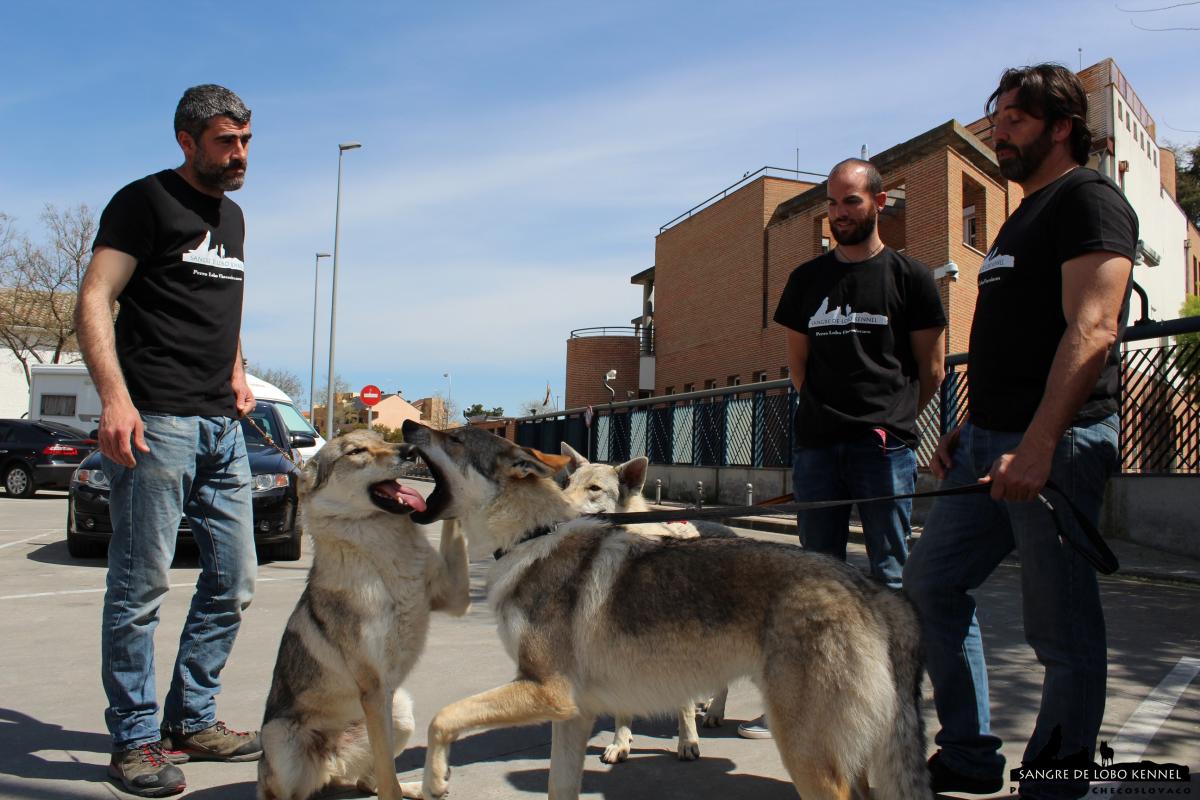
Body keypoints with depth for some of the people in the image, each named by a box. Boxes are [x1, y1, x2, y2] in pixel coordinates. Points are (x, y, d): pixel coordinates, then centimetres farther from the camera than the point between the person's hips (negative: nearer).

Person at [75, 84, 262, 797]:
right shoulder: (146, 201, -1)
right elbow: (94, 302, -9)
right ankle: (136, 739, 11)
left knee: (233, 583, 10)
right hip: (157, 422, -8)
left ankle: (193, 720, 23)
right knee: (142, 586, -2)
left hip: (224, 427, 8)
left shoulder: (233, 215, 21)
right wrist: (115, 399, -22)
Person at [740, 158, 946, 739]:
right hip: (816, 446, 4)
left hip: (885, 448, -3)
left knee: (888, 576, 2)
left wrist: (888, 420, 10)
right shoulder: (807, 279, 14)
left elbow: (932, 370, 7)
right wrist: (832, 411, 13)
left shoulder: (909, 277, 4)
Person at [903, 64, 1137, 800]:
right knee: (930, 583, 11)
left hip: (1057, 443, -10)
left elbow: (1091, 331, -20)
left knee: (1063, 631, 0)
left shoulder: (1090, 199, -6)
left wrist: (1037, 445, -27)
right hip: (992, 441, 10)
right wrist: (967, 430, 19)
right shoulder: (1025, 216, 22)